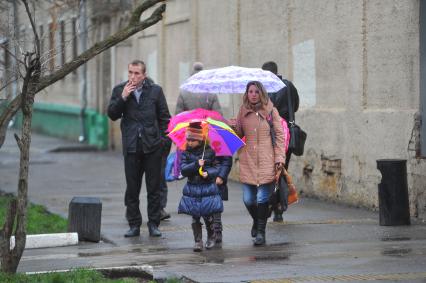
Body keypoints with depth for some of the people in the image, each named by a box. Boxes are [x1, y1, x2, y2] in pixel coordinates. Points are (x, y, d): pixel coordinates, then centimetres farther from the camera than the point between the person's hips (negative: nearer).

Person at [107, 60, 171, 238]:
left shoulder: (155, 90, 4)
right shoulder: (120, 90, 6)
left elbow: (164, 117, 7)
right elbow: (112, 115, -1)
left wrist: (164, 139, -1)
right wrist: (123, 97, -13)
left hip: (152, 145, -1)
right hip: (131, 147, 1)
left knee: (154, 188, 3)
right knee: (132, 188, 5)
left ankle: (153, 224, 9)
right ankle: (134, 225, 13)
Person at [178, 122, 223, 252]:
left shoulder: (209, 152, -2)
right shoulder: (186, 153, 0)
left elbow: (216, 168, 3)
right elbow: (183, 170, -9)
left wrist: (209, 173, -17)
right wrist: (196, 164, -22)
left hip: (208, 188, -1)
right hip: (192, 189, 1)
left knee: (208, 216, 2)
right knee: (195, 217, 1)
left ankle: (211, 237, 24)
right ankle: (198, 241, 9)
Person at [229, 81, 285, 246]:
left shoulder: (270, 111, 1)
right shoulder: (243, 111, 9)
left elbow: (279, 135, 3)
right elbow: (240, 133, 18)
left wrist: (279, 158, -5)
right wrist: (234, 126, -4)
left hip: (266, 161, -3)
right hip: (248, 161, 3)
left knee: (262, 198, -9)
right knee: (248, 199, 1)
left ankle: (261, 231, 3)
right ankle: (256, 221, 30)